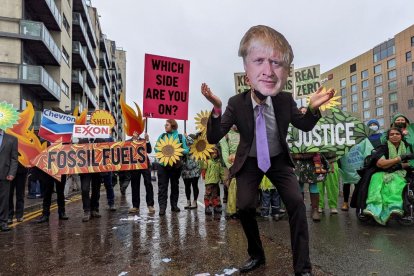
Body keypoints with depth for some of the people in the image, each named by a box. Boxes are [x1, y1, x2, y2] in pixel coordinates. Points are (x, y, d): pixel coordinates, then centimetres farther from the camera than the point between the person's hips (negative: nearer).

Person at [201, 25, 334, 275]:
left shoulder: (286, 100, -17)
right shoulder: (236, 103, -21)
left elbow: (305, 126, 0)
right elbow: (213, 138, -20)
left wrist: (313, 108, -23)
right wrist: (216, 109, -38)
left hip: (279, 159, 1)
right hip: (249, 161, 0)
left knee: (296, 202, -14)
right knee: (245, 207, -8)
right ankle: (257, 255, 21)